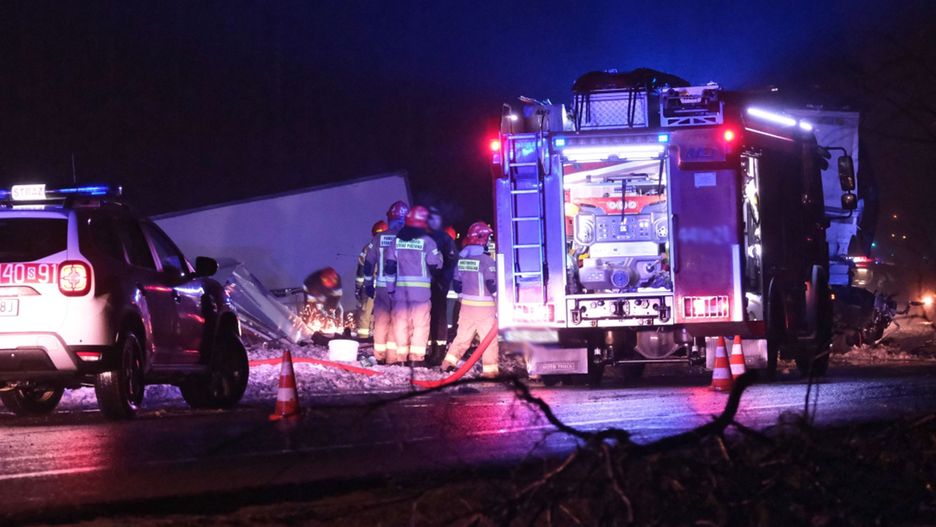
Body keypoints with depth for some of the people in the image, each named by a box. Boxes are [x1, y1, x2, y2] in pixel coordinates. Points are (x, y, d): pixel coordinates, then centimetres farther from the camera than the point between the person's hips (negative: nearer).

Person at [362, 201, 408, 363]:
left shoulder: (378, 239, 1)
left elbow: (368, 263, 5)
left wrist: (368, 284, 14)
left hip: (382, 286, 2)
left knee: (381, 321, 9)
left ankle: (379, 355, 12)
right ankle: (393, 356, 1)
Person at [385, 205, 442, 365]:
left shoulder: (397, 240, 5)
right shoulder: (427, 241, -7)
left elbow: (390, 265, 3)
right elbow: (435, 266, -5)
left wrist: (391, 287, 8)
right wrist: (439, 256, 17)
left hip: (400, 288, 3)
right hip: (421, 290, -3)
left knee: (400, 322, 9)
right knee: (420, 323, 2)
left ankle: (400, 357, 10)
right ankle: (417, 358, -2)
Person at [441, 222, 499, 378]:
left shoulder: (461, 258, 4)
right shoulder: (486, 260, -16)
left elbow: (456, 284, 10)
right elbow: (492, 285, -17)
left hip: (466, 305, 6)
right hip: (484, 306, -6)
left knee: (463, 335, 17)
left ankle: (449, 362, 17)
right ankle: (489, 368, 1)